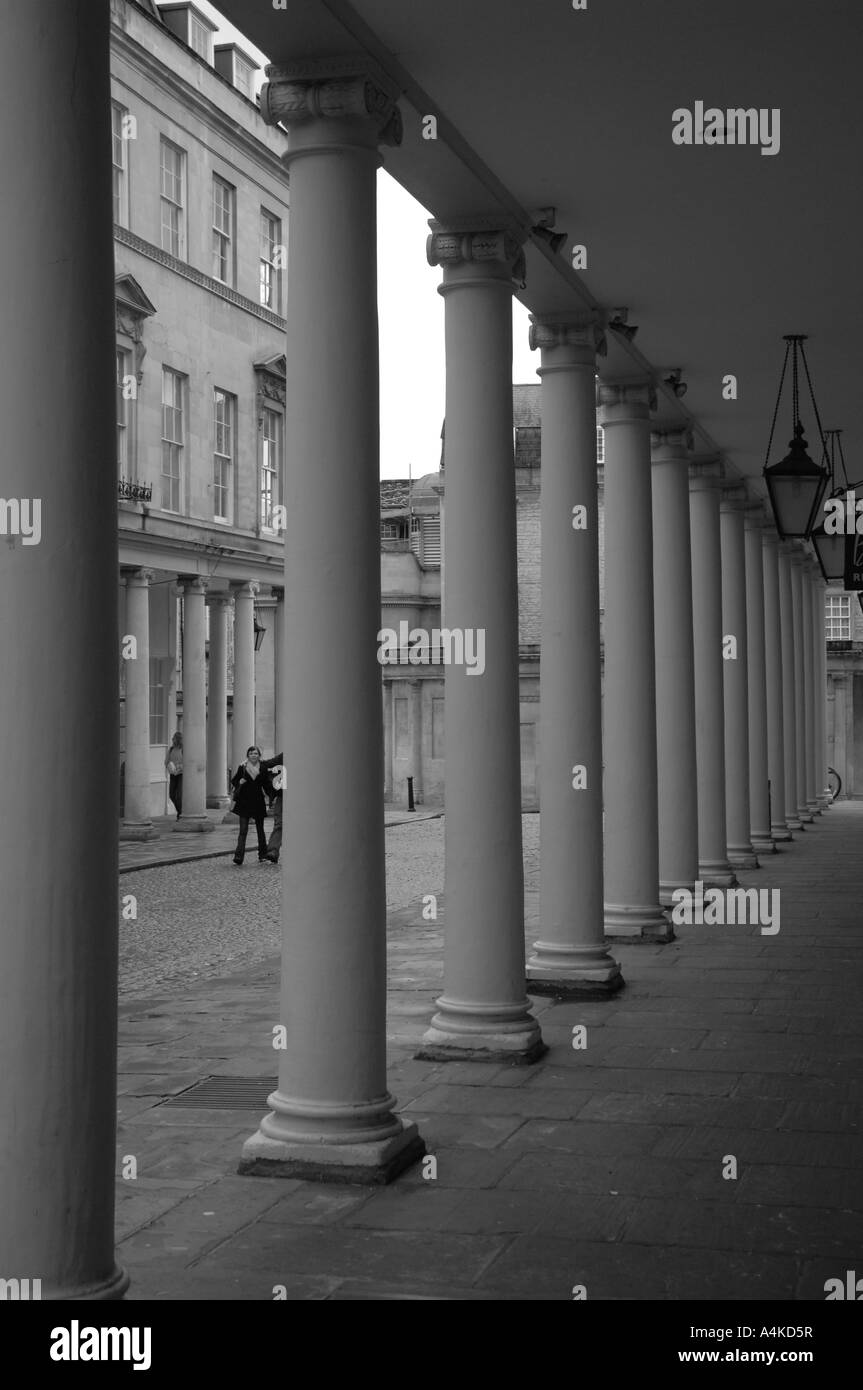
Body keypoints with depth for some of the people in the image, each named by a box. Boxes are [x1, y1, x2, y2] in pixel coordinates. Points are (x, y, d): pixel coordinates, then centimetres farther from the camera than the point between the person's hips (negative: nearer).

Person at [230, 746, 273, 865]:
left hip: (258, 802, 2)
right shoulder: (242, 768, 2)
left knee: (260, 829, 12)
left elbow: (267, 786, 8)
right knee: (243, 830, -9)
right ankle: (239, 856, -14)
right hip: (244, 802, -1)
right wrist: (239, 782, -12)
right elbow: (233, 781, 10)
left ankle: (262, 855, 24)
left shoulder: (263, 769, 4)